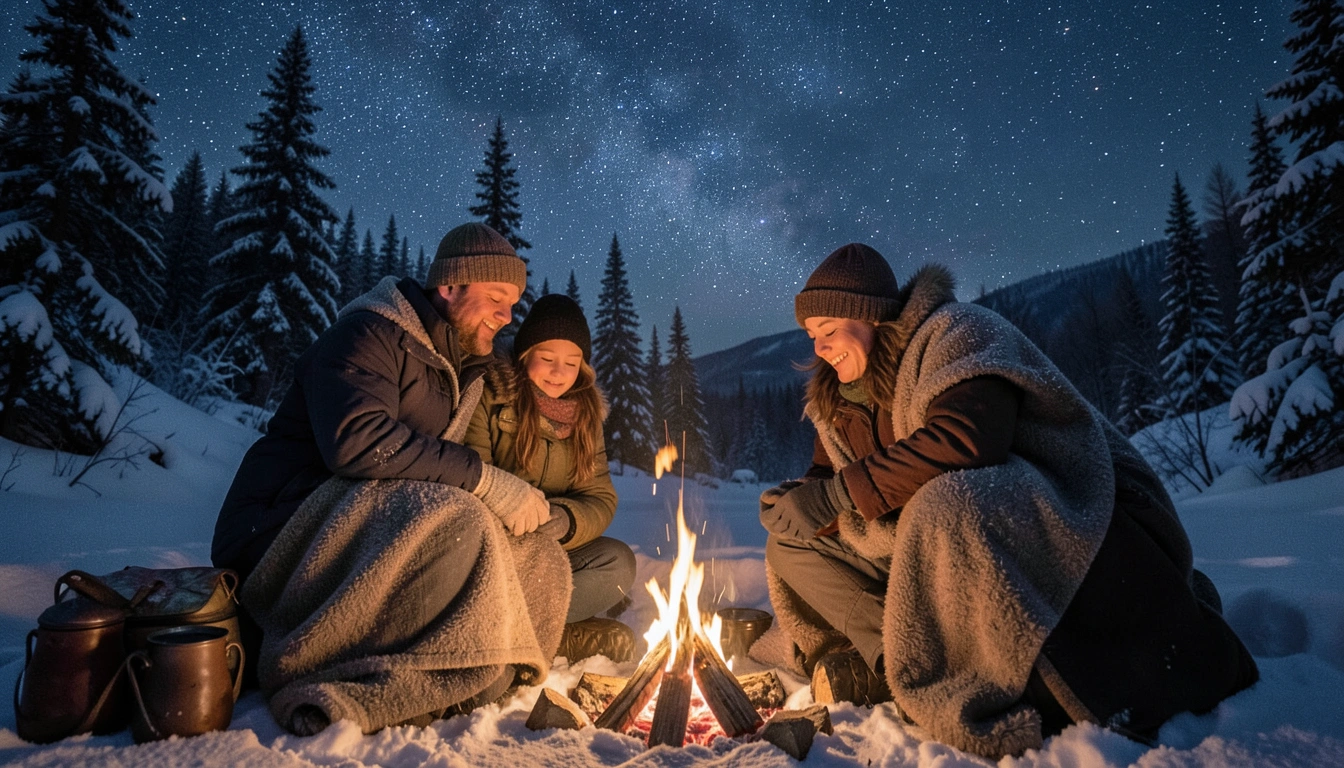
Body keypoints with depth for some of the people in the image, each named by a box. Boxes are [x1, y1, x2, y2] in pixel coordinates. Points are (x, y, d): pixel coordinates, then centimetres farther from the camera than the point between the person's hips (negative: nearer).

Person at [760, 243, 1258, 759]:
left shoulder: (956, 333, -14)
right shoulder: (834, 400, 11)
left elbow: (963, 438, -30)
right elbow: (825, 476, 14)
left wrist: (842, 493, -27)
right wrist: (796, 502, -11)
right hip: (939, 542, 8)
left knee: (946, 511, -41)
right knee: (795, 548, -2)